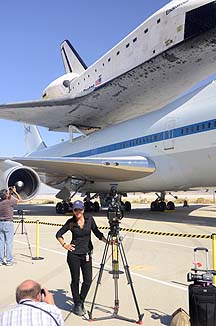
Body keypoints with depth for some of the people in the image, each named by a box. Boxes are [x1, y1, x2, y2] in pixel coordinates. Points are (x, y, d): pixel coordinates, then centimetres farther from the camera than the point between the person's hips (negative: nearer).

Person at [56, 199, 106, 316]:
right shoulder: (70, 222, -4)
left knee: (88, 280, 2)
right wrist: (64, 245, -3)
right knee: (75, 280, 6)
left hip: (86, 254, 2)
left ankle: (81, 301, 26)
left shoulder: (89, 219, -1)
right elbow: (59, 234, 7)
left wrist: (107, 240, -8)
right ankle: (77, 305, 23)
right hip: (74, 254, -2)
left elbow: (97, 233, 3)